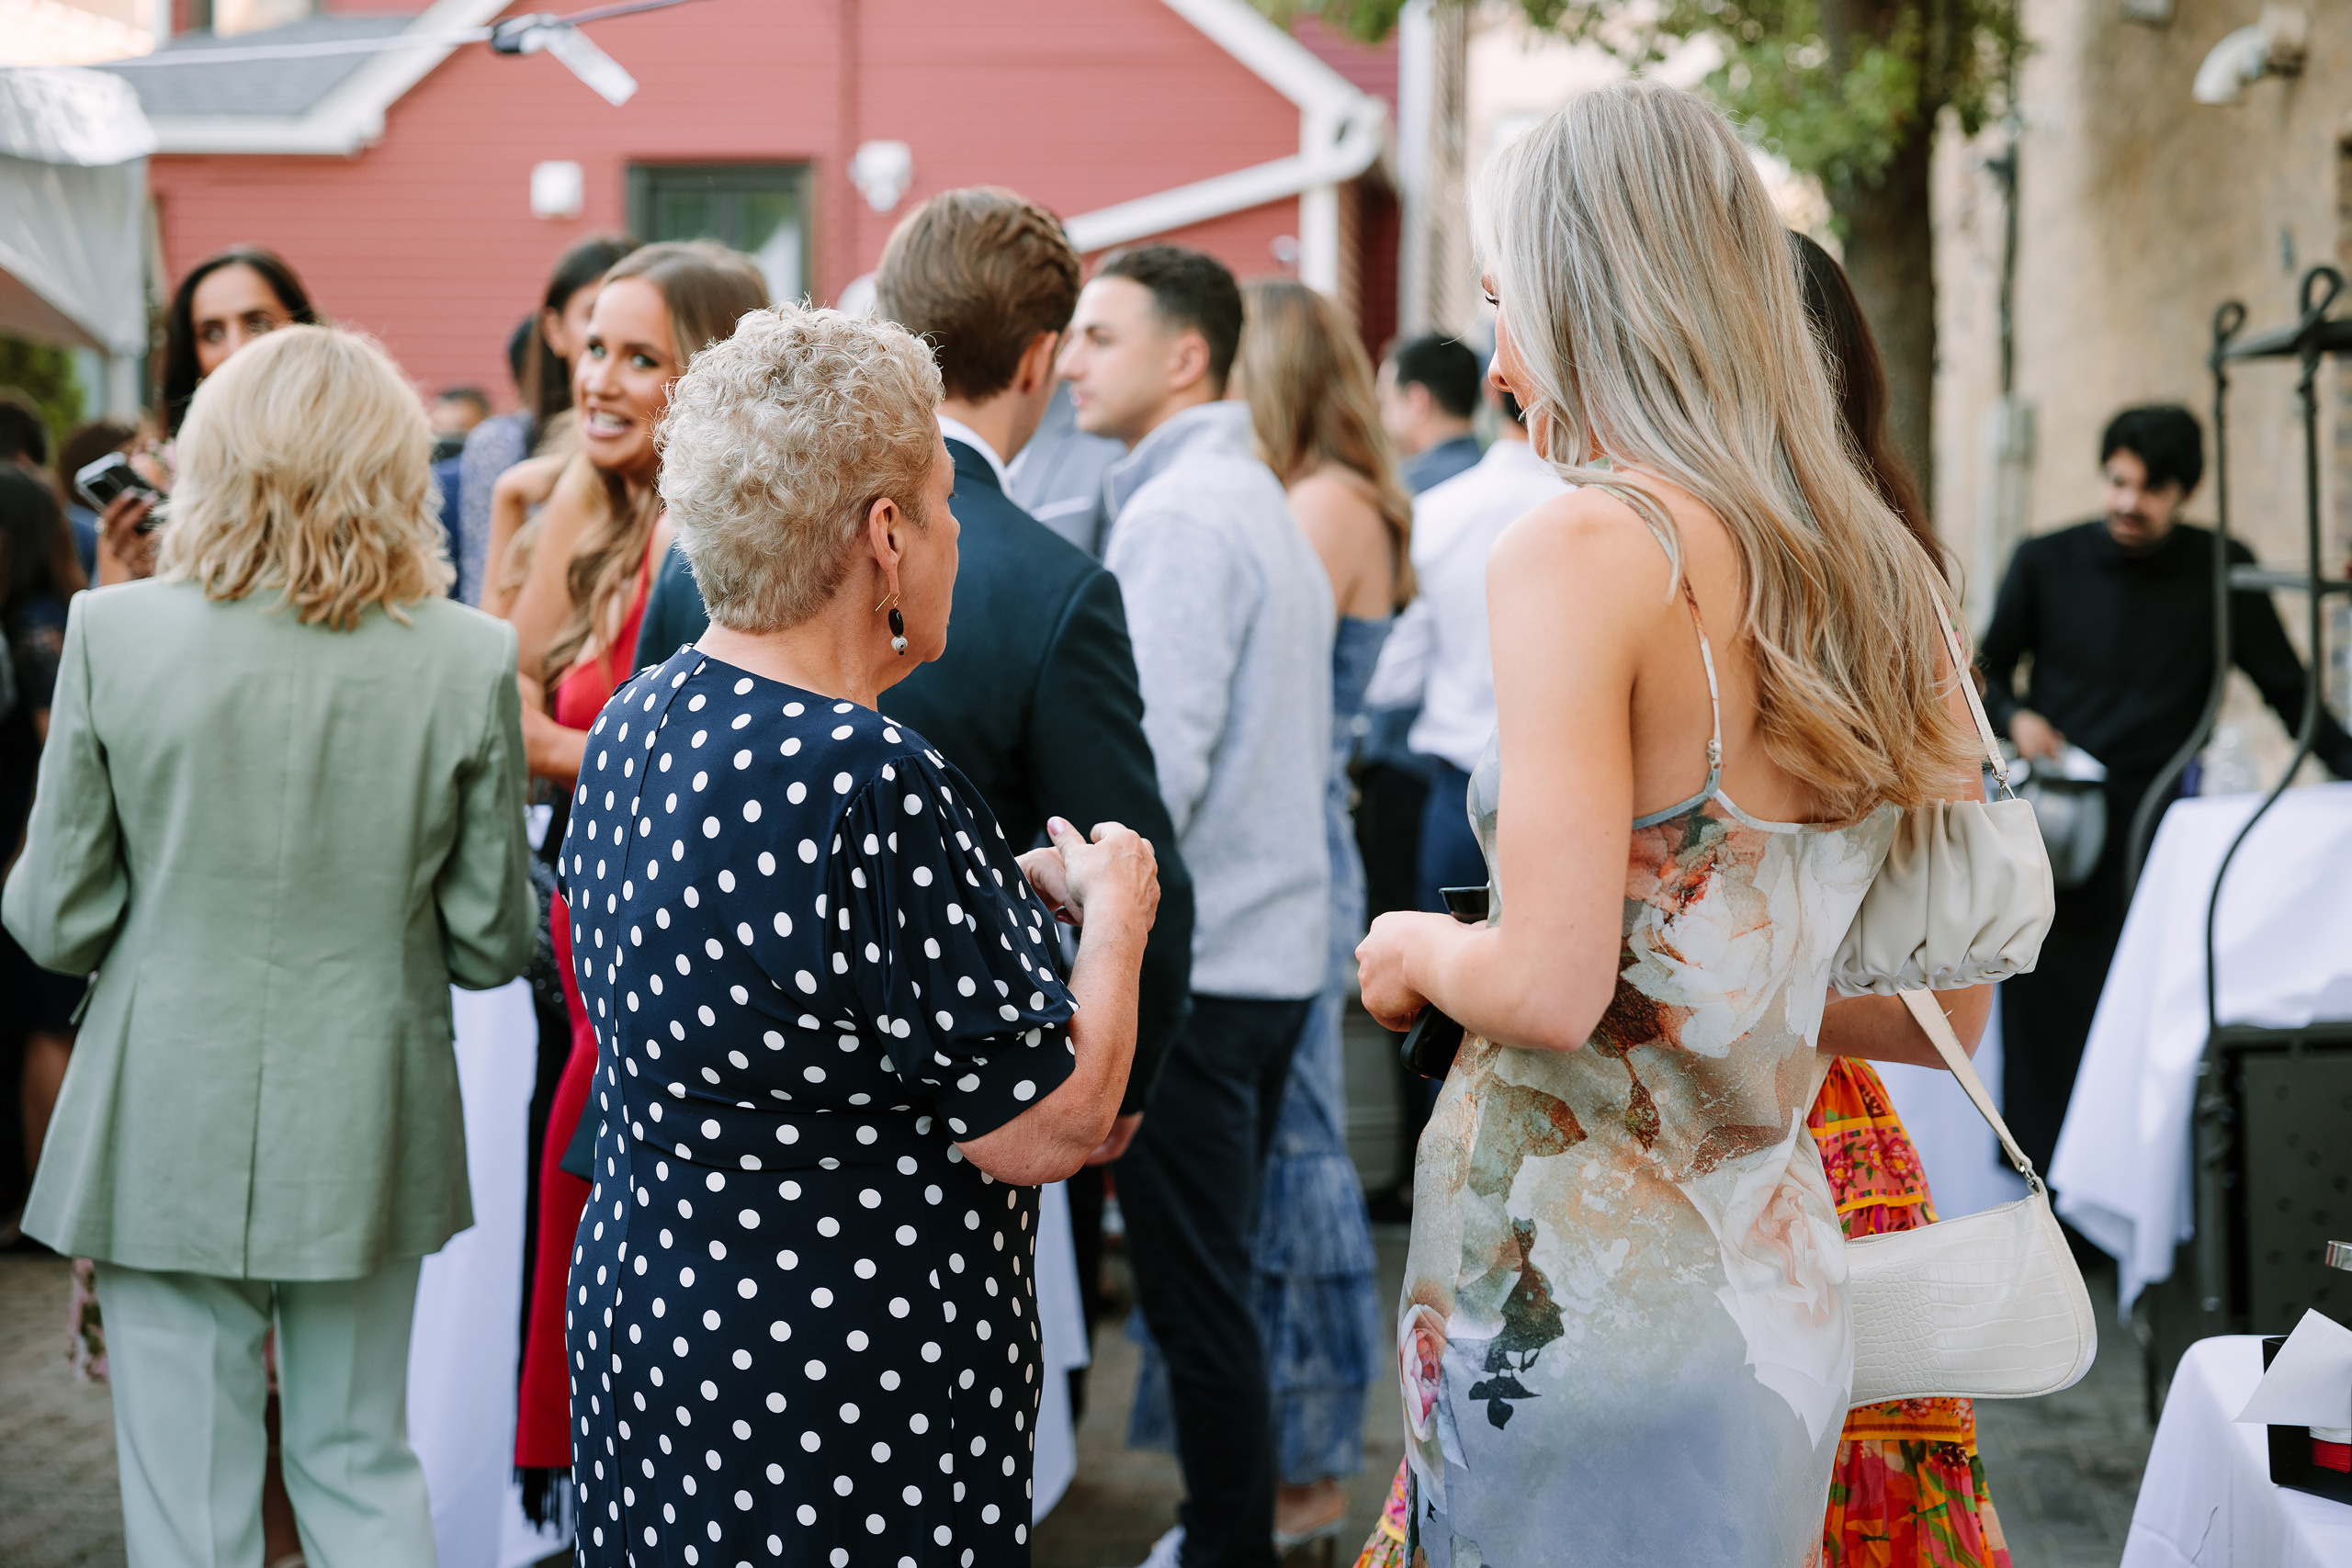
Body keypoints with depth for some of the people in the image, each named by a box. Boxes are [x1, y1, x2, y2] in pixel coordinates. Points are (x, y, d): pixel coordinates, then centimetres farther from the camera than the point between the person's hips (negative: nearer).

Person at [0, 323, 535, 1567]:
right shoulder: (468, 658, -7)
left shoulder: (114, 633, -10)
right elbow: (491, 944, -1)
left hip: (169, 1137, -1)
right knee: (362, 1464, 18)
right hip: (368, 1135, 1)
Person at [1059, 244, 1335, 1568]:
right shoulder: (1265, 503, 15)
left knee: (1196, 1288, -2)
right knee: (1224, 1272, 16)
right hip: (1275, 945, 10)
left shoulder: (1178, 516, -15)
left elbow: (1159, 765, -23)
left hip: (1194, 962, -10)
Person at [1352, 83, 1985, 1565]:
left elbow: (1548, 989, -21)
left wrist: (1420, 951, -1)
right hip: (1780, 1285, 7)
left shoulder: (1584, 546, -16)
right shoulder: (1884, 572, 6)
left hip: (1575, 1282, -7)